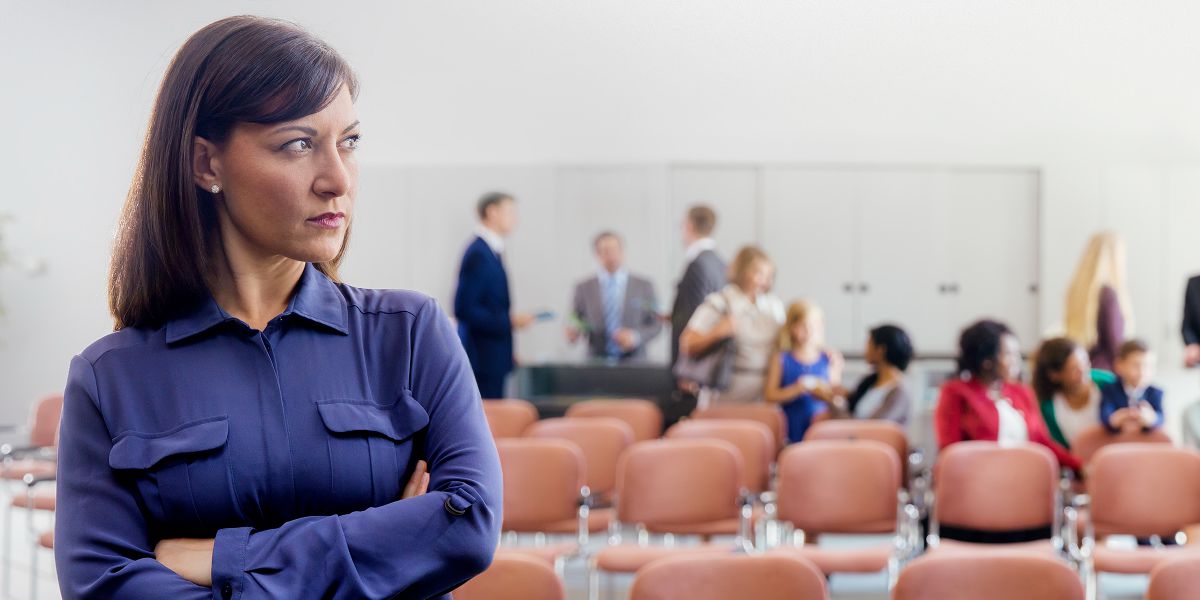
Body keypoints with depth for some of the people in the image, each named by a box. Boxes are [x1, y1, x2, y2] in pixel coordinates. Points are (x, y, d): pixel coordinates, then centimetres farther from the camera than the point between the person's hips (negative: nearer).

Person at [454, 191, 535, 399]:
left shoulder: (490, 251, 14)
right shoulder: (478, 254, -14)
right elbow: (464, 309, -19)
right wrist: (509, 321, -17)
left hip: (494, 358, 9)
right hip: (483, 358, -9)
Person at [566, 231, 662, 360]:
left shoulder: (644, 286, 6)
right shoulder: (584, 288, 7)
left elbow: (656, 324, 6)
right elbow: (575, 324, 8)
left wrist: (635, 336, -11)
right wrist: (573, 332, -14)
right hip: (597, 363, 0)